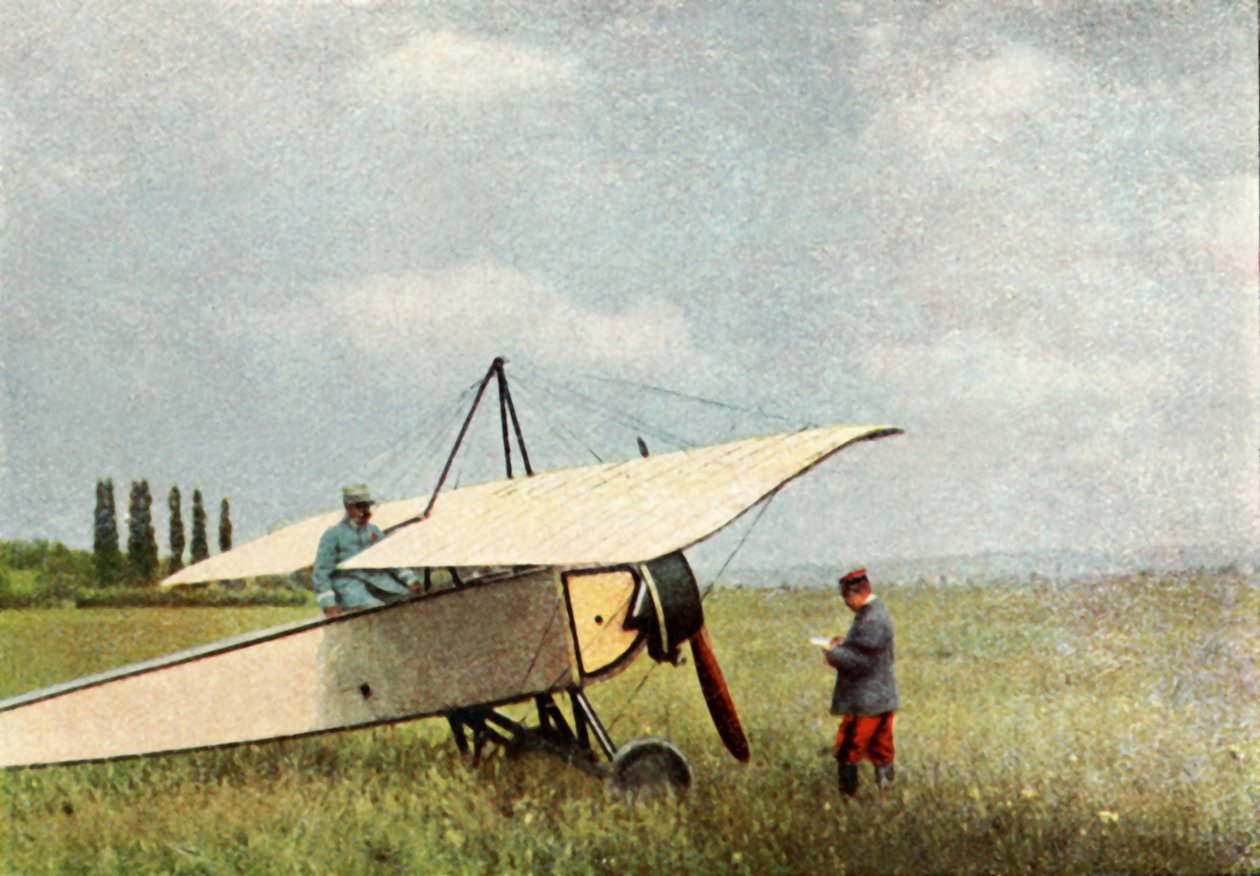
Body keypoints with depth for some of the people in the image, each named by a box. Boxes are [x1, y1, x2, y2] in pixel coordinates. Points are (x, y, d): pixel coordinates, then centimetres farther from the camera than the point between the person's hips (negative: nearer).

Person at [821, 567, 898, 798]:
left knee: (847, 749, -5)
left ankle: (847, 796, -1)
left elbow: (862, 659, -24)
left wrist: (833, 654, -13)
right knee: (880, 749, 12)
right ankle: (884, 793, 16)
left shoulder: (872, 620, -21)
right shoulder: (877, 611, 13)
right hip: (882, 698, 11)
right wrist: (844, 644, 9)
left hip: (866, 700, -11)